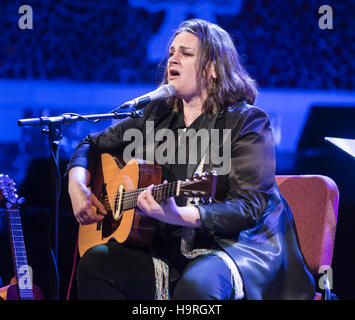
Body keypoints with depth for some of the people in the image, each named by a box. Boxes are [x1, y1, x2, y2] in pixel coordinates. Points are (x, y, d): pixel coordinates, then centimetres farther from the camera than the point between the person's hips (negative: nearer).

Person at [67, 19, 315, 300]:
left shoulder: (247, 122, -6)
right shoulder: (158, 116, 12)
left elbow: (250, 206, -16)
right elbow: (94, 146, 24)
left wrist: (180, 215, -31)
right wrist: (77, 186, 1)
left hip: (240, 244, -6)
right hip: (172, 246, 6)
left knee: (196, 284, -38)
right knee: (96, 262, -18)